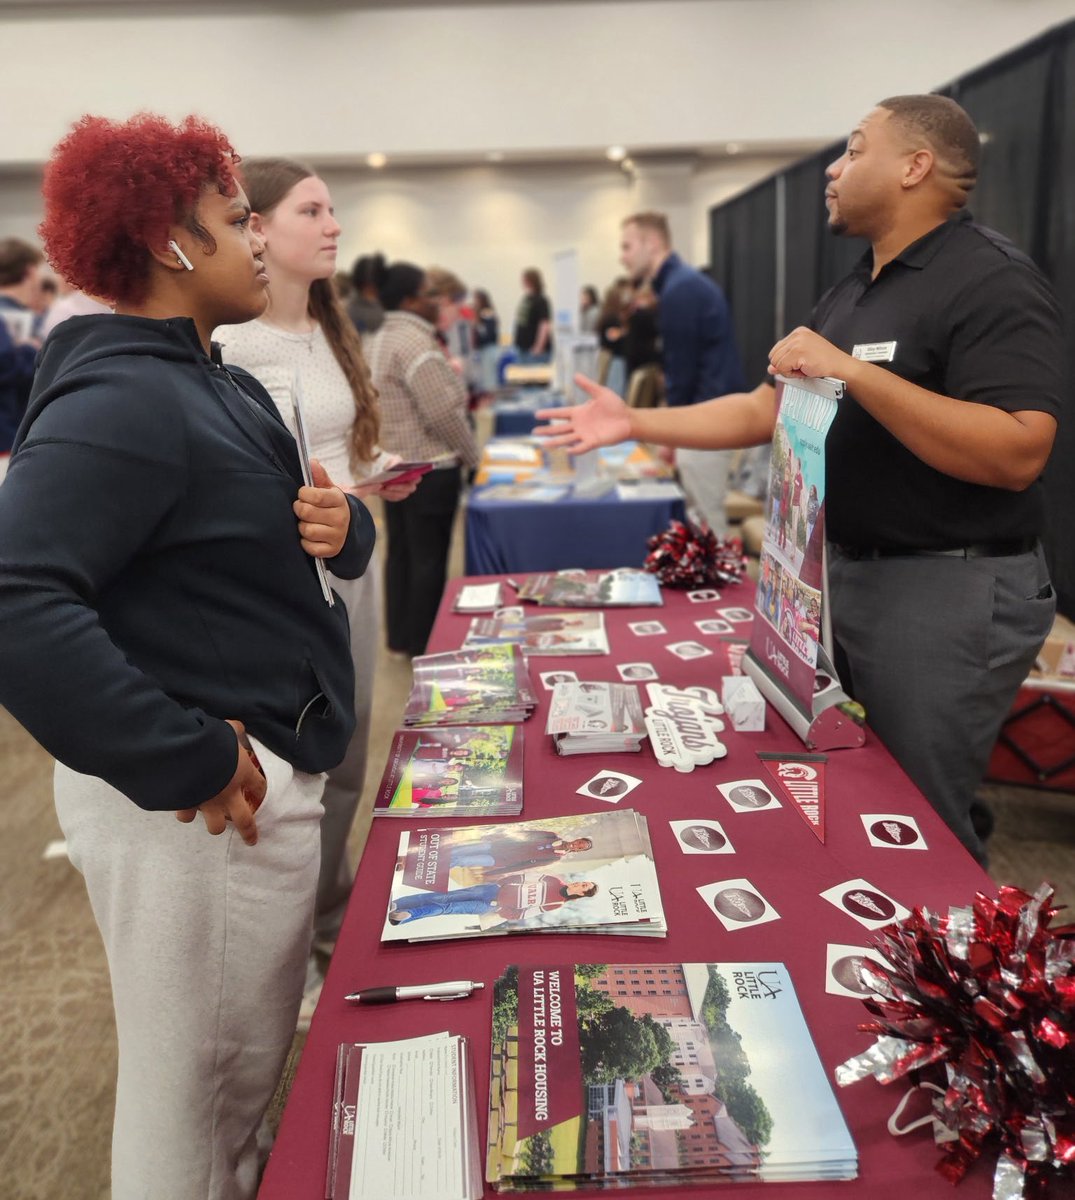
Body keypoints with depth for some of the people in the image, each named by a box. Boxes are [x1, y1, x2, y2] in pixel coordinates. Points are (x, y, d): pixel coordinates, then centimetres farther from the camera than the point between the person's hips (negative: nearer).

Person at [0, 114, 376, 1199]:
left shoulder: (215, 386, 13)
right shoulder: (118, 400, -19)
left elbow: (243, 548, 19)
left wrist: (341, 529, -4)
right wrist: (189, 761, -26)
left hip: (272, 766, 10)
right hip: (203, 803, -10)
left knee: (247, 1074, 27)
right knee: (195, 1093, 10)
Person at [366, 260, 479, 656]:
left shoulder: (381, 339, 13)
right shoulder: (415, 343, -18)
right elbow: (443, 411, -22)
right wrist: (470, 454, -9)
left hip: (393, 463, 10)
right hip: (428, 467, -10)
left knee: (400, 550, 14)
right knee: (428, 558, -1)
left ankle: (400, 637, 22)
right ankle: (423, 644, 8)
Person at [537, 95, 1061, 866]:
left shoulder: (992, 282, -15)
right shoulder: (853, 291, 14)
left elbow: (1018, 454, -26)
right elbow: (767, 410, 15)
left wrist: (852, 372, -29)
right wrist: (635, 422, 8)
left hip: (951, 591, -9)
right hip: (846, 573, 9)